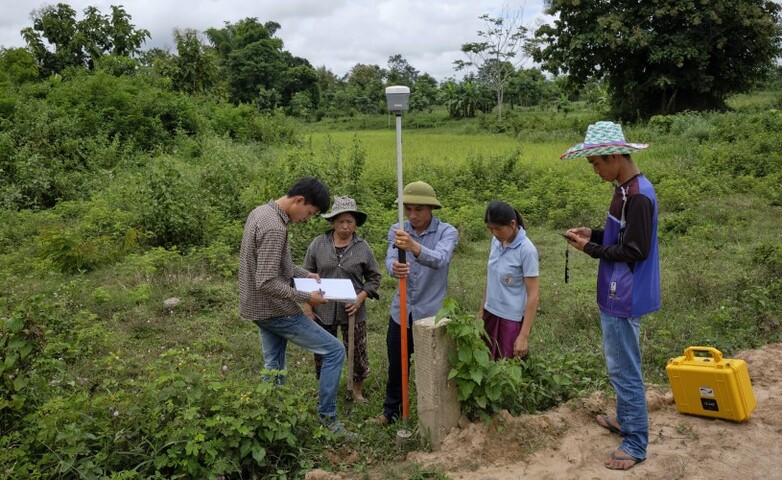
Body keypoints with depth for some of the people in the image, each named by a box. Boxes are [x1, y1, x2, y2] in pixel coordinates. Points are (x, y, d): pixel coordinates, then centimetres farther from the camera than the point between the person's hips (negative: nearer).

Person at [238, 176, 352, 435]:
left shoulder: (260, 212, 6)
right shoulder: (274, 228, -26)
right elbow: (267, 283, -28)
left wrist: (304, 274, 10)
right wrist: (306, 297, -19)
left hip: (260, 308, 10)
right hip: (275, 311, -10)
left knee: (274, 369, 19)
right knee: (335, 350, -1)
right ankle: (327, 418, 6)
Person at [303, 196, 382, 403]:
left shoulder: (363, 248, -4)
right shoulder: (318, 244, -3)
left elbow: (374, 277, 5)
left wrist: (361, 298, -10)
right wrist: (308, 306, -1)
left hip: (353, 311, 0)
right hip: (322, 311, 1)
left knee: (358, 351, 8)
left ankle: (357, 390, 32)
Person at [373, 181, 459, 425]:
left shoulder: (447, 232, -12)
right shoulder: (397, 230, -2)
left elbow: (439, 260, -33)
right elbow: (390, 259, -19)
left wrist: (414, 247, -53)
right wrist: (394, 267, -44)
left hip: (431, 313, -3)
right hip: (401, 311, 3)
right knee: (396, 366, 17)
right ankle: (392, 410, 38)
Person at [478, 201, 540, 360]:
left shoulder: (526, 250, -17)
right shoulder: (496, 242, 1)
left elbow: (533, 294, -16)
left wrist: (524, 335, -18)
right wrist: (482, 309, 14)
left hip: (512, 319, -6)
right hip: (491, 314, 6)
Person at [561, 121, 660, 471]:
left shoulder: (638, 196, -22)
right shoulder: (626, 189, 9)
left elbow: (634, 251, -22)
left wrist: (590, 249, -16)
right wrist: (594, 234, 4)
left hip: (624, 298, -10)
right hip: (617, 294, 10)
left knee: (624, 368, 0)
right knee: (620, 364, 22)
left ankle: (636, 444, 12)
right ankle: (625, 419, 38)